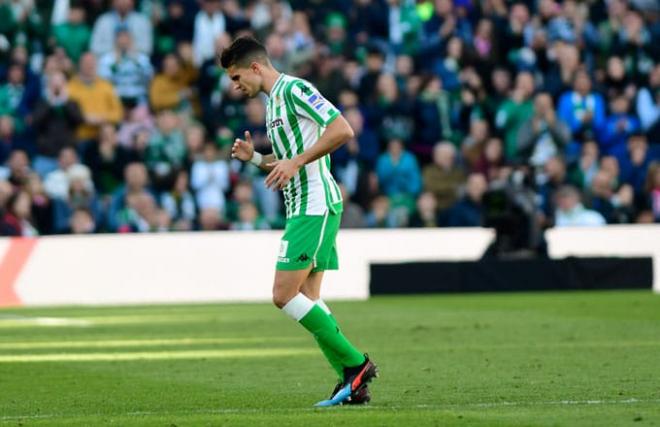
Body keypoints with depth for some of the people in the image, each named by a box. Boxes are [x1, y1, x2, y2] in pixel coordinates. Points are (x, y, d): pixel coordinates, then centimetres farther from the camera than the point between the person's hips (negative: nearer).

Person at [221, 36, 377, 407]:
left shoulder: (294, 89, -10)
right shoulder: (274, 102, 20)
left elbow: (343, 129, -21)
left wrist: (296, 162, -22)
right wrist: (254, 157, 11)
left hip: (314, 205, -10)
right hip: (304, 207, 10)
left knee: (285, 295, -13)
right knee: (308, 299, 7)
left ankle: (355, 364, -8)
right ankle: (354, 384, 6)